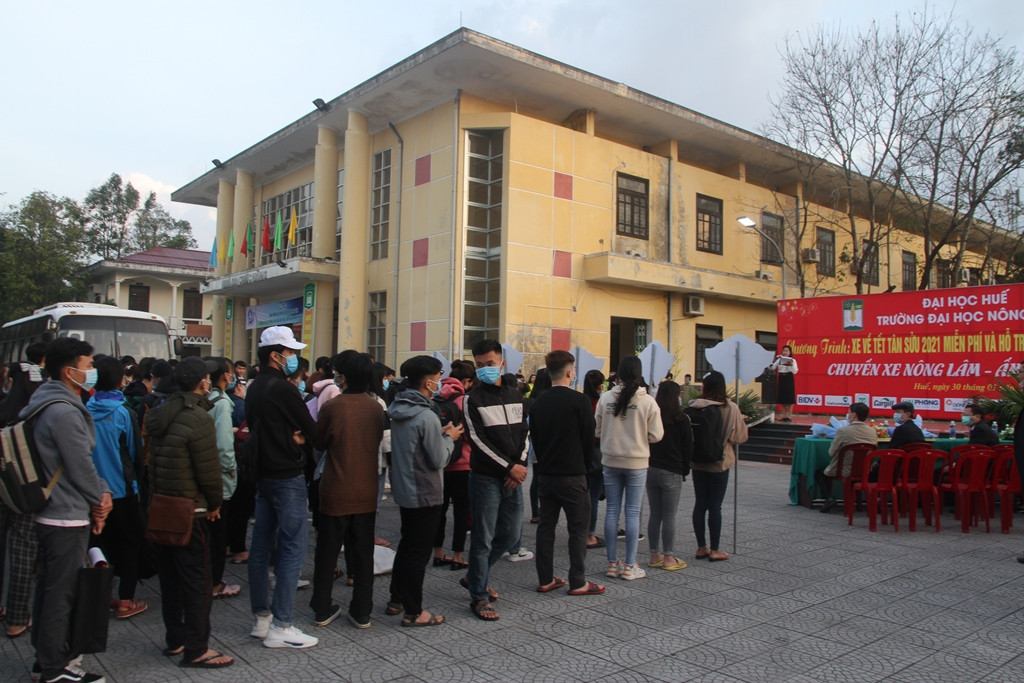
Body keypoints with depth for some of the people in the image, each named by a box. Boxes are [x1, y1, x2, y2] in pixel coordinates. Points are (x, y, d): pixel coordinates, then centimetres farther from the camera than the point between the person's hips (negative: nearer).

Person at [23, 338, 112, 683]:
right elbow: (81, 466, -19)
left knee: (48, 587, 18)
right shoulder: (65, 412, -22)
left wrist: (100, 490, 6)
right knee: (62, 592, 1)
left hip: (49, 512, 10)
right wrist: (99, 499, -2)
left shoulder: (47, 404, 11)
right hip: (68, 516, -10)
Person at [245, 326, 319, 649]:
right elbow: (311, 429, -14)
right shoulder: (282, 388, -16)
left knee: (261, 545, 13)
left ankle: (262, 618, 22)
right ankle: (281, 626, -2)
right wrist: (300, 437, 7)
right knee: (293, 547, -4)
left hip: (263, 474, 10)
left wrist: (293, 437, -1)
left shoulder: (254, 388, 11)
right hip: (288, 476, -10)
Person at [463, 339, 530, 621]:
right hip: (486, 478, -6)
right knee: (484, 539, 0)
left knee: (510, 535, 14)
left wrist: (521, 465, -7)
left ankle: (474, 577, 33)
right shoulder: (473, 399, -7)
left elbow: (524, 433, 9)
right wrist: (510, 467, -15)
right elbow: (478, 441, -12)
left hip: (513, 477, 6)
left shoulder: (515, 395, 9)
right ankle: (479, 596, 14)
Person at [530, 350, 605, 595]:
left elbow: (534, 438, 9)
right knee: (578, 529, 4)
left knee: (546, 526, 12)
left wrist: (545, 463, 16)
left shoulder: (537, 403, 4)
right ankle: (577, 582, 8)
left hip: (545, 474, 6)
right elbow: (589, 438, -7)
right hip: (572, 474, -6)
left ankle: (545, 579, 17)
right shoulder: (580, 401, -13)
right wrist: (585, 465, 8)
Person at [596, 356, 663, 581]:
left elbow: (597, 430, 1)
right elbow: (656, 436, -8)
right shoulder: (648, 402, -12)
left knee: (612, 510, 10)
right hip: (637, 463, -2)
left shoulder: (605, 398, -7)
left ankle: (612, 563, 17)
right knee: (633, 513, 5)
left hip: (611, 461, 2)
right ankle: (630, 566, 10)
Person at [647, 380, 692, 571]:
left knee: (654, 514, 11)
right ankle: (668, 558, 8)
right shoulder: (681, 419, -9)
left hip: (650, 470, 4)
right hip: (671, 473, -4)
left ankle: (655, 555, 18)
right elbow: (688, 447, -3)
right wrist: (685, 470, 9)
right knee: (669, 517, 2)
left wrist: (647, 464, 13)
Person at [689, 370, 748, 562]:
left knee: (700, 504, 12)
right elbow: (740, 436, -6)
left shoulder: (694, 407, -9)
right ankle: (714, 550, 12)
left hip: (697, 462, 3)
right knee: (715, 506, 5)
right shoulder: (730, 408, -13)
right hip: (719, 462, -2)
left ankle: (701, 547, 19)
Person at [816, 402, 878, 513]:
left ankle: (829, 498, -1)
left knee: (819, 472, 16)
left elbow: (831, 453, -12)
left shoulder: (843, 431, -20)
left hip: (846, 472, -6)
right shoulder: (872, 431, -4)